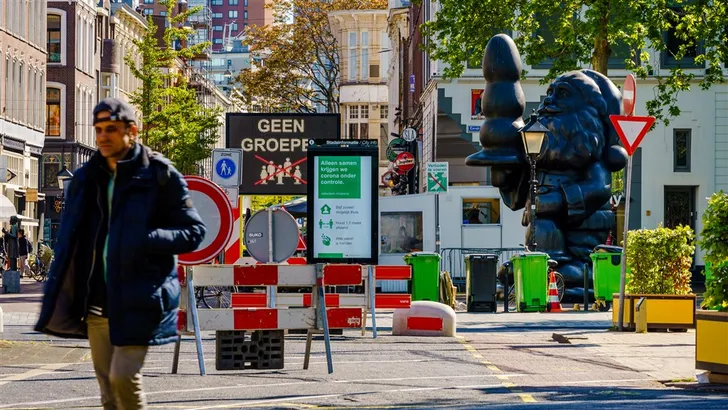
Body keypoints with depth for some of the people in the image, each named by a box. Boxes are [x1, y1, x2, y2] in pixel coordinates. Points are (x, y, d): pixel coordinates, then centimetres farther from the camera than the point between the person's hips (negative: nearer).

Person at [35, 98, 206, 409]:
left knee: (123, 376, -16)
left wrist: (147, 240, -20)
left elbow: (194, 231, -4)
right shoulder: (87, 178, 12)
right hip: (97, 302, 5)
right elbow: (70, 240, 18)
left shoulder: (160, 175, -4)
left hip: (137, 299, -5)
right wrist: (58, 299, 8)